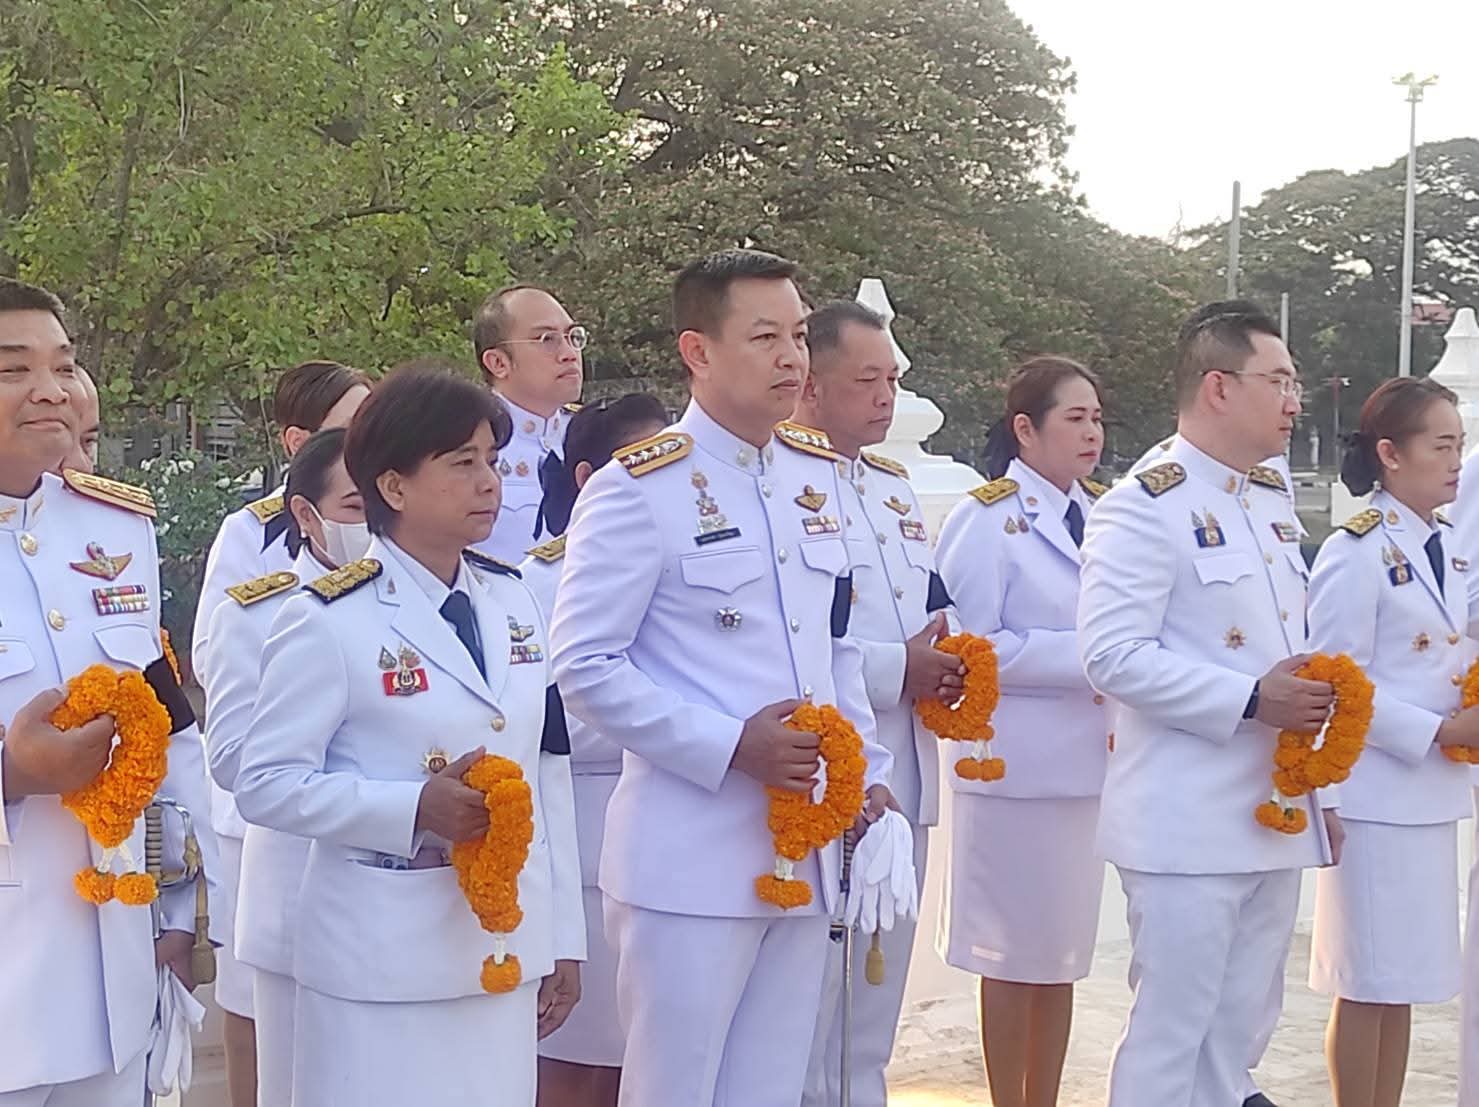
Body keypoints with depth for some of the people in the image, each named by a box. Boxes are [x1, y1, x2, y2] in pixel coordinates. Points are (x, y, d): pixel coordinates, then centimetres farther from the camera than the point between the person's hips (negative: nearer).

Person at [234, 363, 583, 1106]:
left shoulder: (512, 601, 8)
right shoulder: (330, 621, -10)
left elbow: (548, 767, 11)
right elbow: (266, 785, -10)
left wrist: (563, 937, 11)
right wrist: (414, 808, -22)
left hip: (505, 953, 5)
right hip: (382, 969, -5)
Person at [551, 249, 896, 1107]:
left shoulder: (819, 474, 11)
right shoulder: (639, 489, -10)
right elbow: (586, 668, -12)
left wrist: (868, 771, 11)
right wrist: (730, 746, -18)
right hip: (692, 859, -6)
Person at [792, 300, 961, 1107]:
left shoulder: (895, 489, 17)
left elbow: (935, 611, 26)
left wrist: (950, 660, 3)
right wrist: (896, 670, -19)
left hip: (901, 787, 9)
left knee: (872, 1023, 17)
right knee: (804, 1025, -2)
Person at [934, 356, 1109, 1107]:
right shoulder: (985, 519, -10)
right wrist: (1083, 657, -18)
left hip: (1090, 760, 7)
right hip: (1017, 765, -6)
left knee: (1065, 952, 12)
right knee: (1014, 954, 2)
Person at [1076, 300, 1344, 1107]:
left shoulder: (1275, 504, 16)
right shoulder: (1142, 510, -11)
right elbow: (1113, 655, -20)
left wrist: (1320, 790, 20)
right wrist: (1250, 700, -21)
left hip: (1276, 817, 8)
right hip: (1188, 823, -8)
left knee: (1235, 1031, 13)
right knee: (1170, 1036, -3)